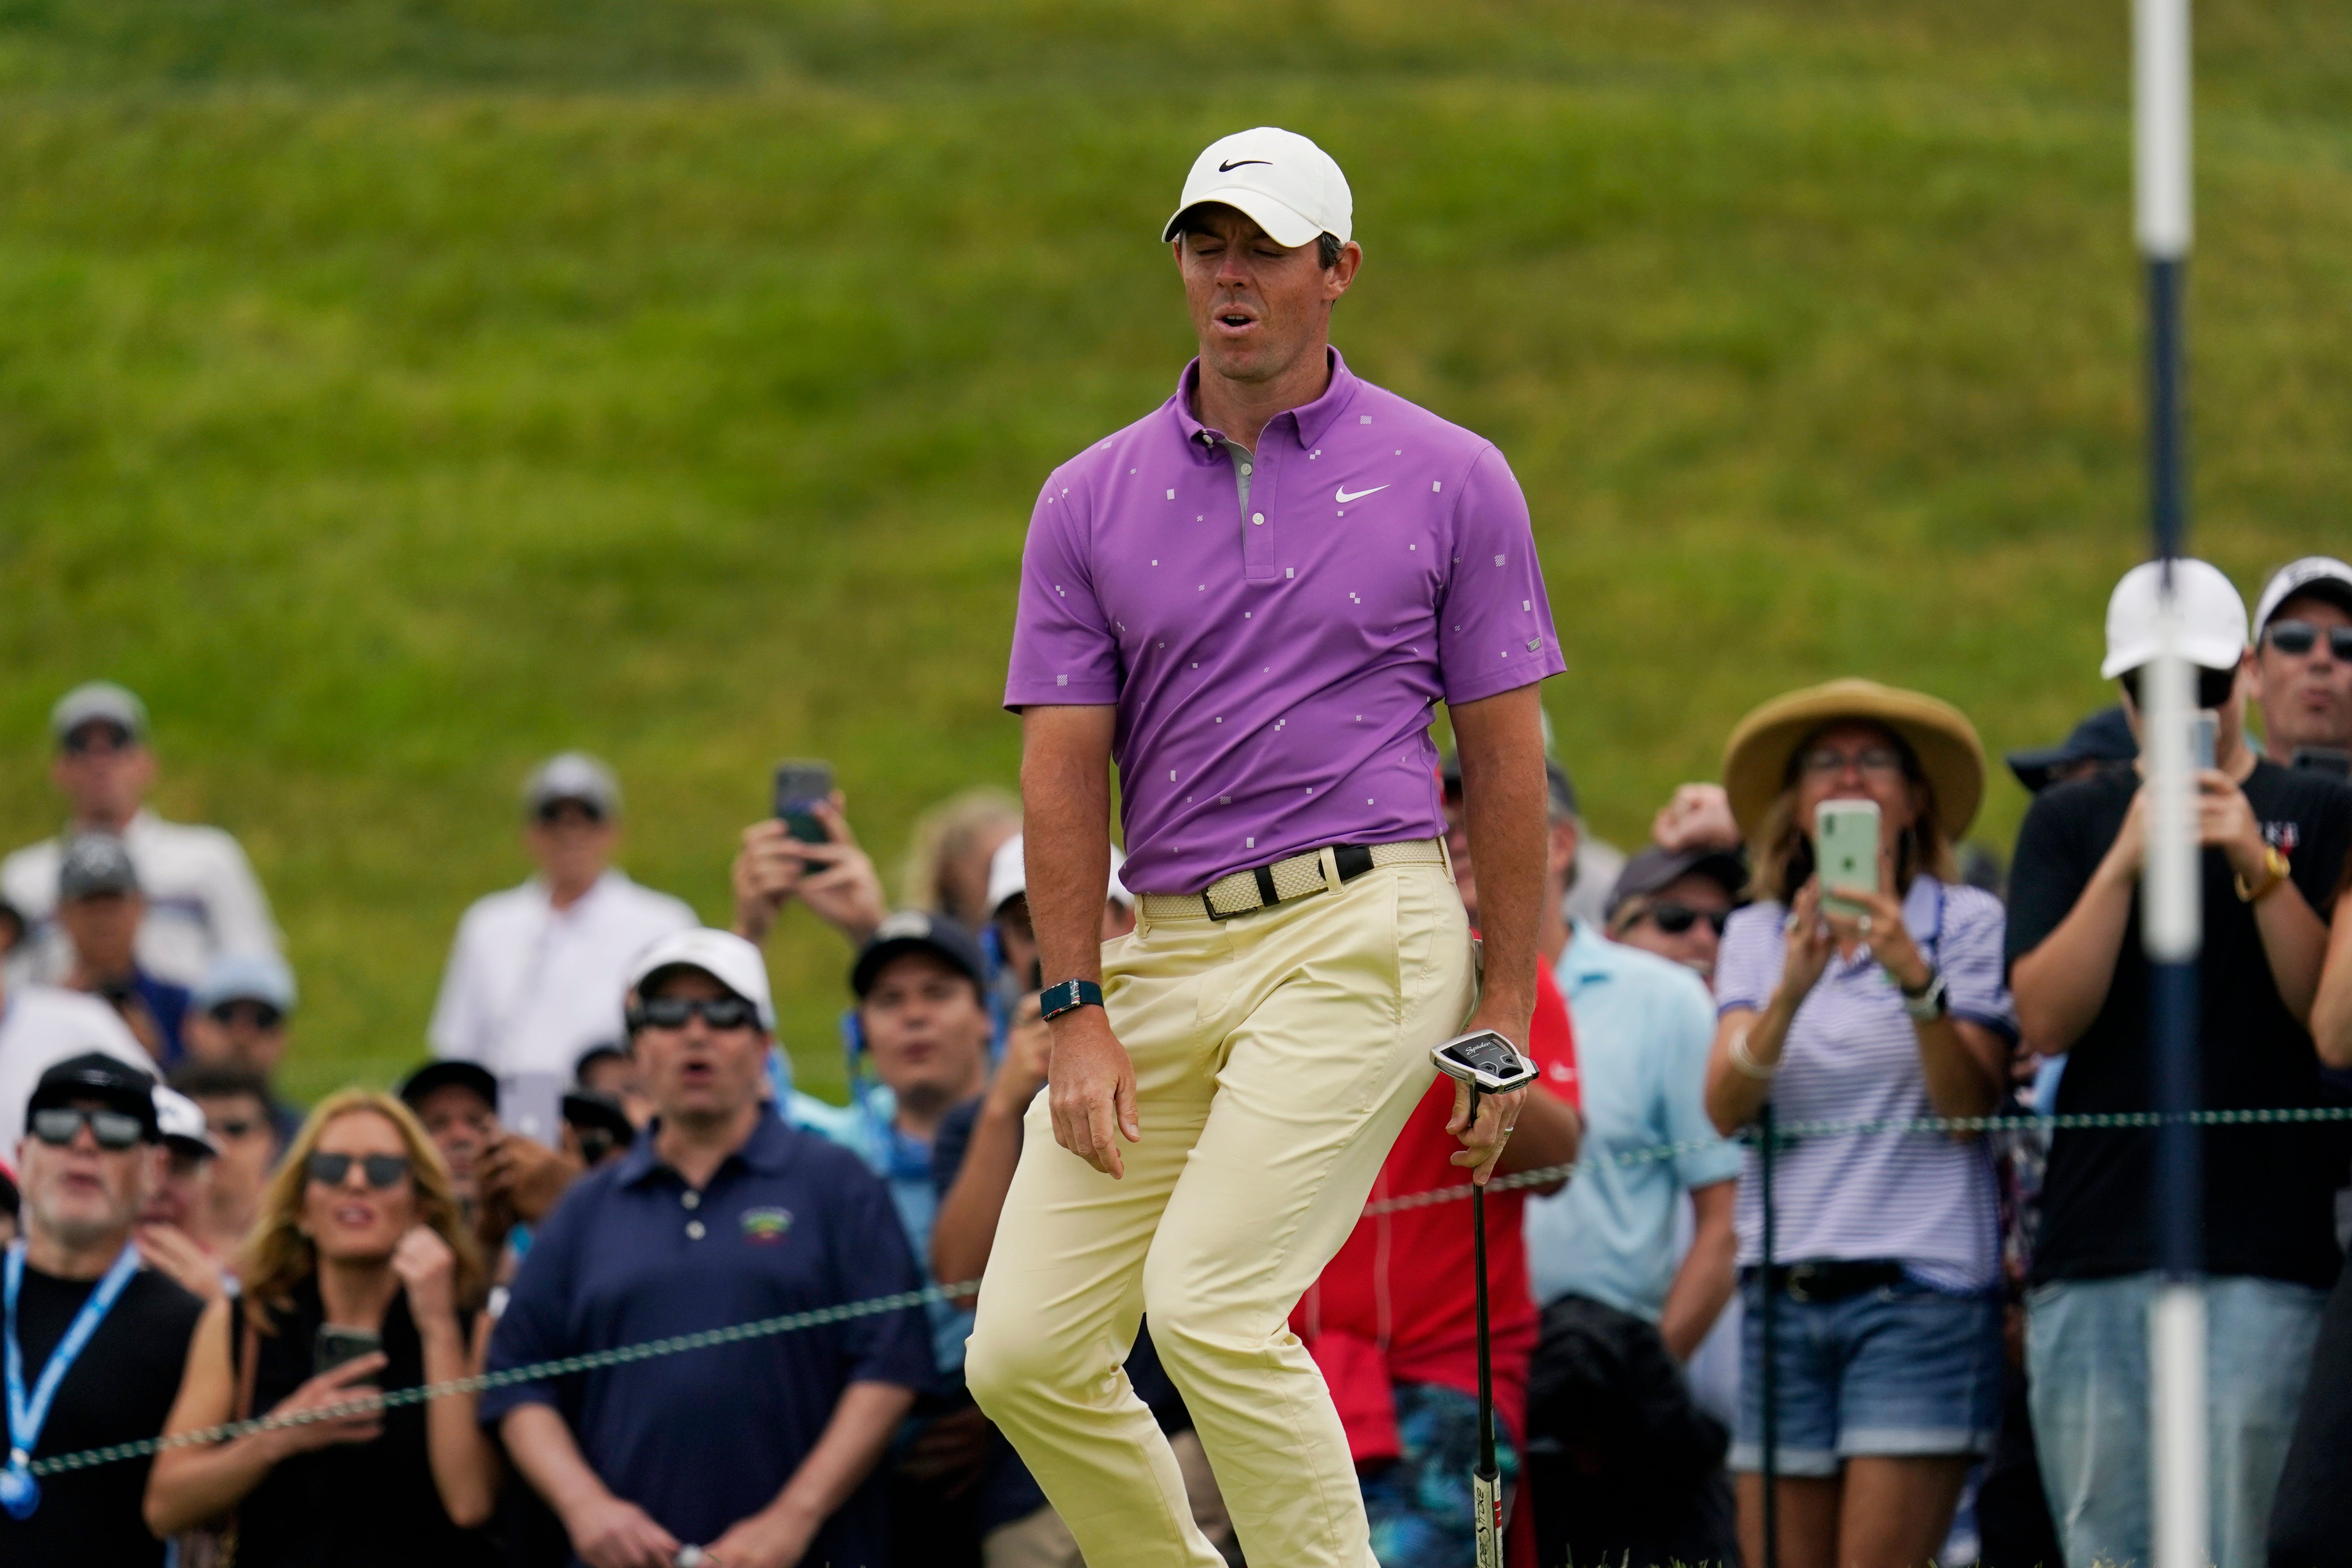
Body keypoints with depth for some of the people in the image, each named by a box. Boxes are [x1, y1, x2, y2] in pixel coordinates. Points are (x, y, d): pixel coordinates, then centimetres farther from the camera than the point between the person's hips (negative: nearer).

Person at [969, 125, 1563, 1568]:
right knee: (1028, 1351, -3)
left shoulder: (1448, 479, 4)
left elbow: (1505, 753, 5)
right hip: (1166, 948, 5)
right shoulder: (1094, 500, 10)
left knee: (1211, 1306, -19)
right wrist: (1081, 1010, -2)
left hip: (1359, 934, -5)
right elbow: (1065, 762, 7)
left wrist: (1507, 1008, 1)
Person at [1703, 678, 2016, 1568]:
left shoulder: (1967, 922, 5)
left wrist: (1918, 983, -21)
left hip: (1921, 1292, -4)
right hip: (1783, 1293, 4)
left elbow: (1970, 1108, -6)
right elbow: (1726, 1107, -2)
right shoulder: (1756, 936, 13)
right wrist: (1793, 987, -19)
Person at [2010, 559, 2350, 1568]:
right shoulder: (2071, 823, 13)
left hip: (2261, 1256, -2)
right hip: (2097, 1247, 2)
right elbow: (2046, 1019, 0)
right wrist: (2125, 863, -12)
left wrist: (2257, 868, -14)